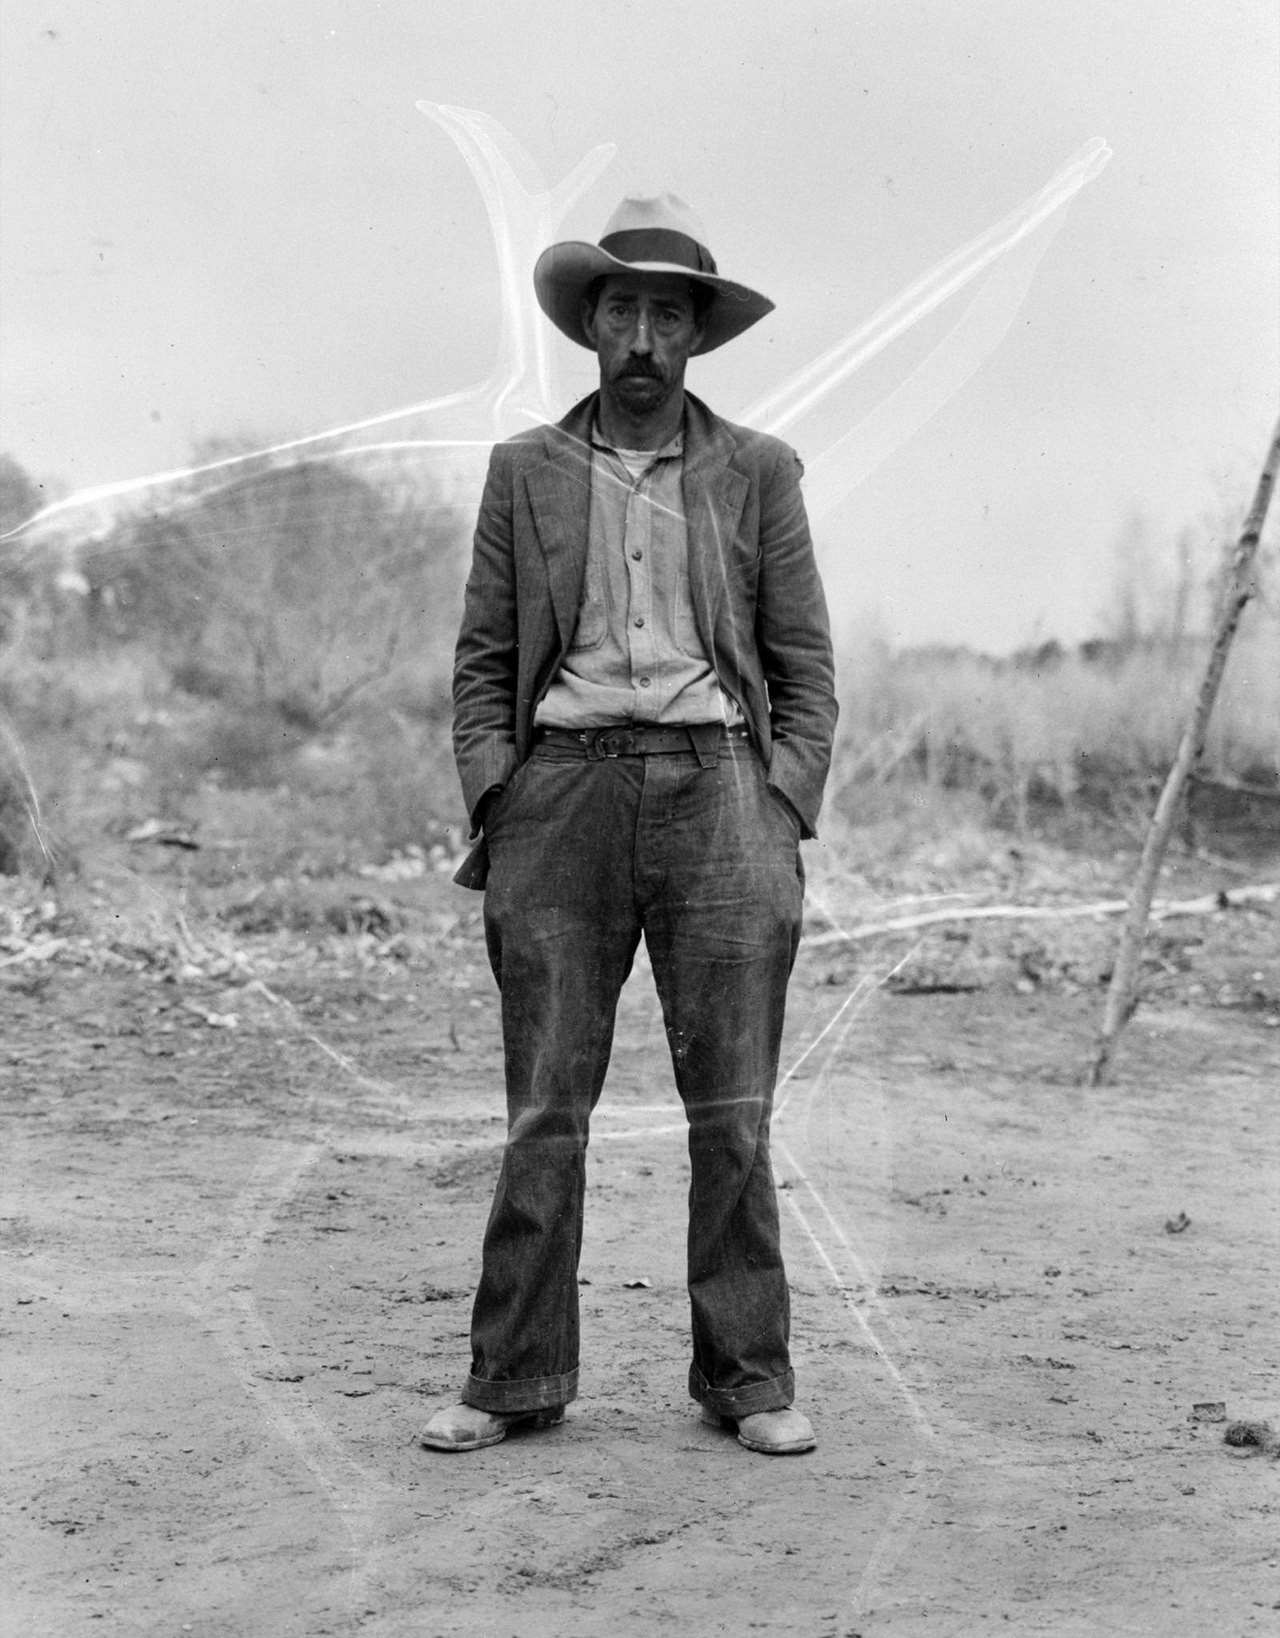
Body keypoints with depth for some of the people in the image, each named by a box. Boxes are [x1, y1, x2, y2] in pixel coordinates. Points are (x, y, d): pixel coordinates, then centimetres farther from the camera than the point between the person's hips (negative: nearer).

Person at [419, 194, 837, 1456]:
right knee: (544, 1104, 0)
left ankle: (748, 1378, 10)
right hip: (564, 780, 1)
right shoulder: (526, 471, 12)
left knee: (732, 1107, 0)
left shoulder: (756, 473, 10)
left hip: (714, 779, 0)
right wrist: (494, 802, -1)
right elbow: (482, 658, 11)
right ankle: (515, 1379, 9)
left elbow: (805, 664, 9)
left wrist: (783, 816, -2)